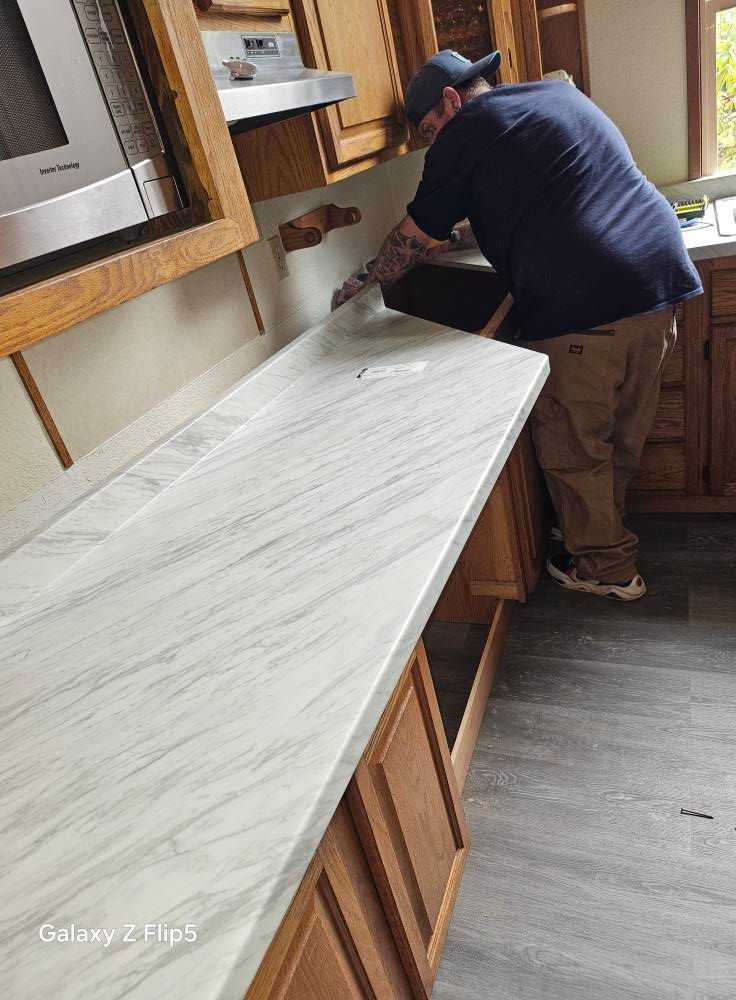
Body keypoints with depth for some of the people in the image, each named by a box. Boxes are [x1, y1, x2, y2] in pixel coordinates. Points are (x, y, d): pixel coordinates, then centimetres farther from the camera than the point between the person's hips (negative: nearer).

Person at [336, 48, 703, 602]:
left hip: (580, 308, -8)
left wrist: (366, 285, 23)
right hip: (662, 280, 8)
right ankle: (602, 524, 40)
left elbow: (414, 238, 7)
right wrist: (480, 222, 43)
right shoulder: (562, 94, 23)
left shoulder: (467, 132, 1)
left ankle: (605, 567, 23)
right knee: (625, 435, 20)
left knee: (574, 447, 9)